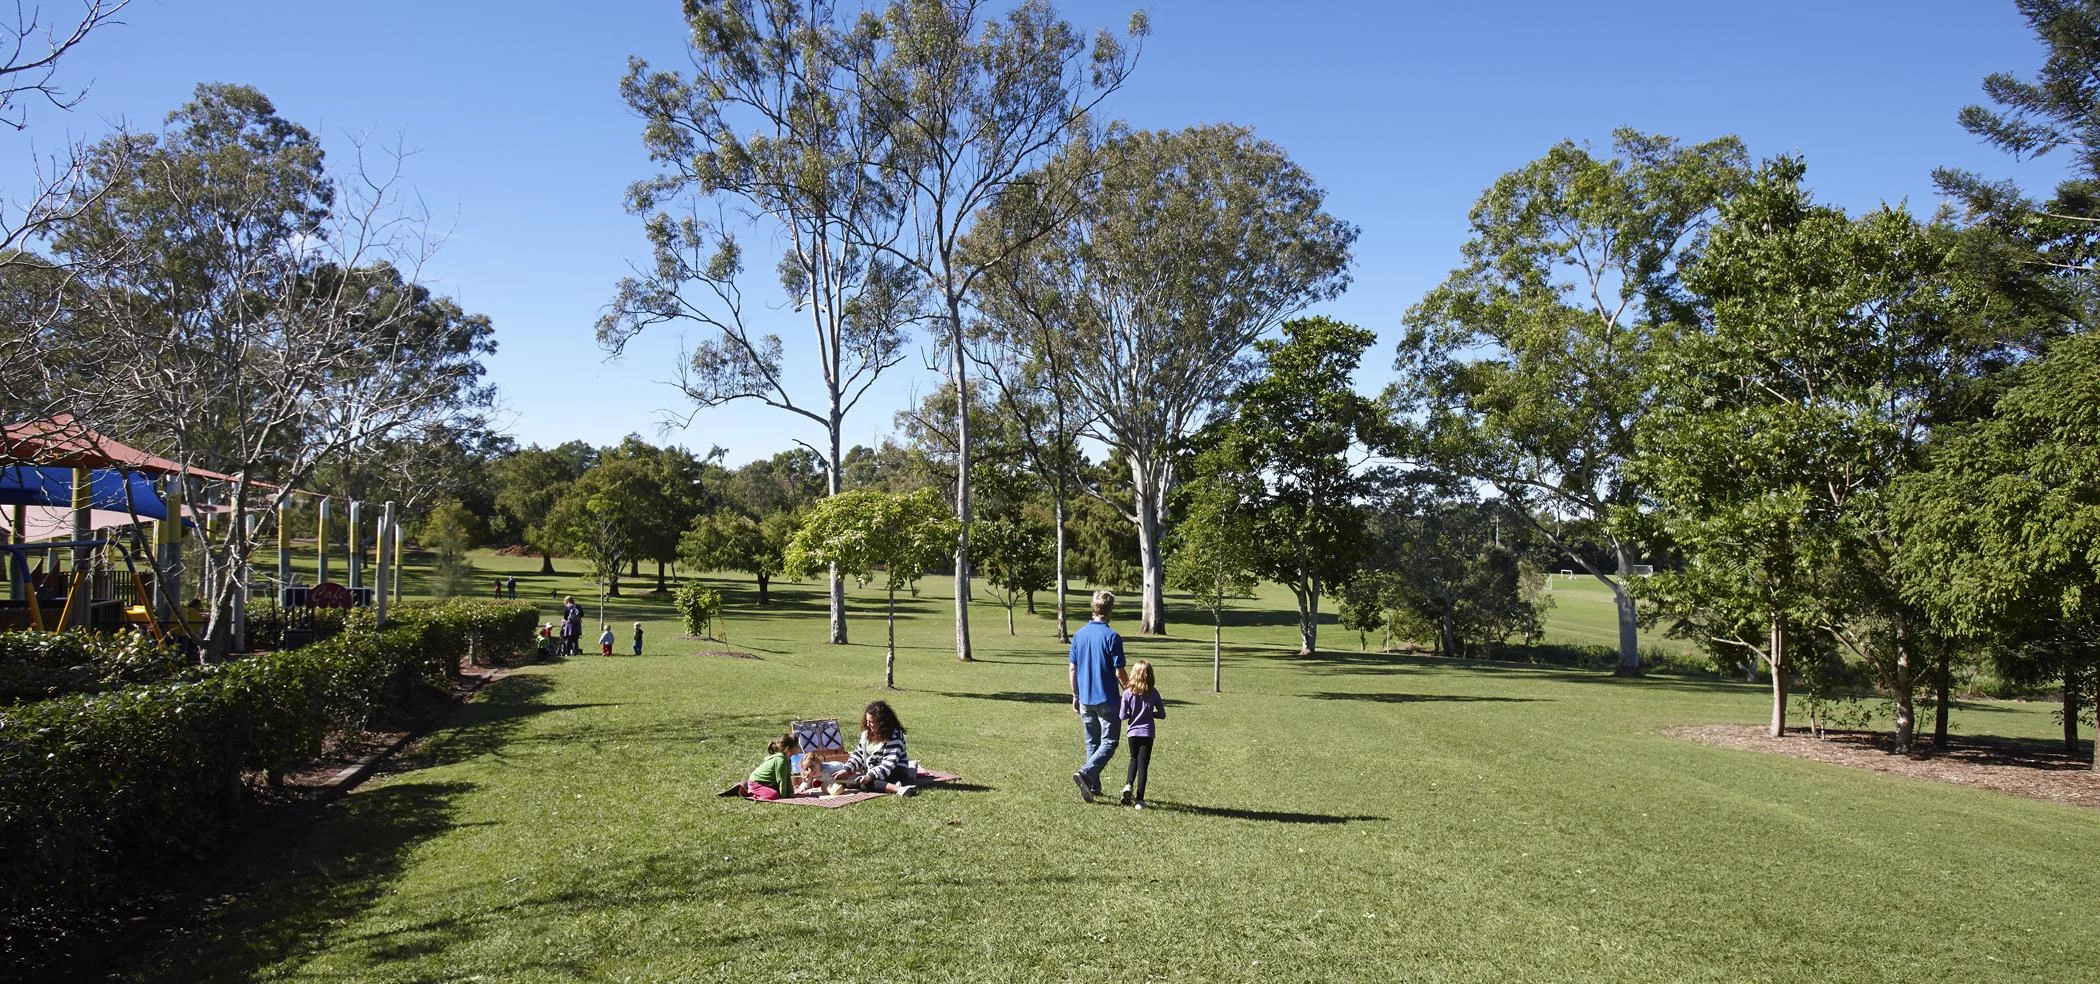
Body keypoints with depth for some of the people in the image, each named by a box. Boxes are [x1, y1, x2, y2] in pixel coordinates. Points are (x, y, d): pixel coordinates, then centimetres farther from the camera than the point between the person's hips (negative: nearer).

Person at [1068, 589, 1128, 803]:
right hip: (1107, 700, -6)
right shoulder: (1112, 637, -14)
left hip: (1085, 699, 6)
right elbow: (1119, 673, -12)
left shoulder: (1079, 635, 3)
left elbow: (1073, 669, 8)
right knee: (1109, 743, 1)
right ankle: (1086, 772, -19)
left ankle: (1094, 787, 19)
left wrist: (1075, 696, 18)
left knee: (1092, 743, 16)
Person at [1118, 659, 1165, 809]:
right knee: (1143, 764, 3)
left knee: (1134, 759, 24)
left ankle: (1128, 784, 1)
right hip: (1147, 733, -1)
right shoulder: (1153, 692, -6)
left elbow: (1122, 715, -8)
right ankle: (1139, 799, 0)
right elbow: (1162, 714, -1)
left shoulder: (1128, 692, -8)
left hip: (1132, 733, 1)